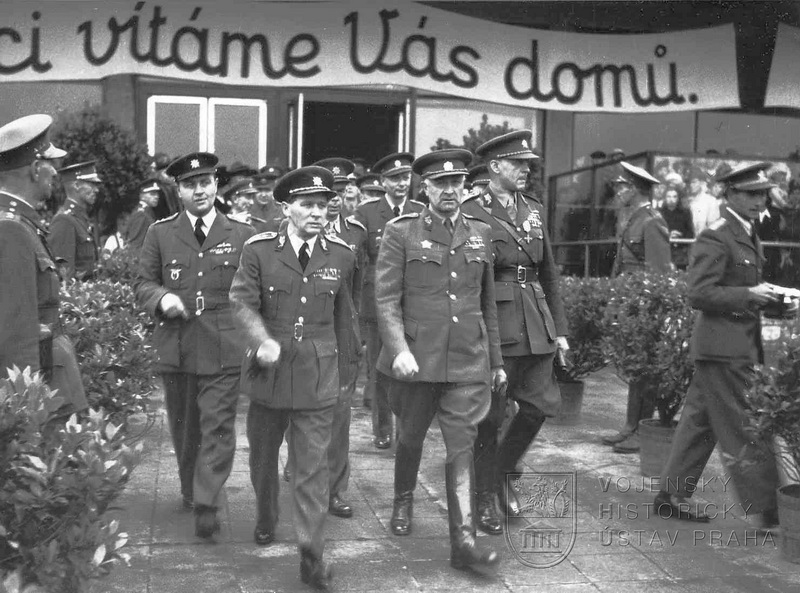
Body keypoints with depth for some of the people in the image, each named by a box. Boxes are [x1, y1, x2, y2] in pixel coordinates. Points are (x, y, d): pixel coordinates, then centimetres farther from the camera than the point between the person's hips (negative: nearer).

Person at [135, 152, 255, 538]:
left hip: (224, 350, -2)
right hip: (175, 349, 2)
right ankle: (189, 489, 35)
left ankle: (206, 505, -2)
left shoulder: (242, 235, 4)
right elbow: (142, 282, 8)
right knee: (183, 427, 15)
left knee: (218, 426, -6)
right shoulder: (160, 233, 6)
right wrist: (162, 298, -14)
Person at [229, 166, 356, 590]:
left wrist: (339, 364, 19)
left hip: (318, 378, 0)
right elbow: (242, 303, -11)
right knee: (263, 457, 19)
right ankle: (265, 519, 45)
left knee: (312, 467, -3)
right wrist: (263, 341, -28)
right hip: (267, 374, 1)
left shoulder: (341, 257, 2)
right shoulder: (258, 251, -4)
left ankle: (311, 555, 2)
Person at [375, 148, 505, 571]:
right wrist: (399, 349, -21)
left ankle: (463, 541, -3)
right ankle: (403, 501, 43)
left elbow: (487, 304, 15)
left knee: (462, 448, -4)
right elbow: (386, 298, -8)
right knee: (411, 437, 16)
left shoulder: (480, 234, 9)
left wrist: (496, 360, 16)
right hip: (416, 358, -1)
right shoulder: (401, 232, -2)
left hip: (468, 362, 2)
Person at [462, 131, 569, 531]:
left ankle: (503, 472, 29)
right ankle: (485, 498, 19)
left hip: (536, 326, 6)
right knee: (488, 416, 3)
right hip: (492, 325, -6)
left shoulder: (534, 210, 14)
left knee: (540, 403, 5)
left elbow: (549, 272, 17)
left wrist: (559, 328, 13)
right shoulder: (471, 213, -6)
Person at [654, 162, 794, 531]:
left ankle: (672, 496, 21)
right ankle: (766, 512, 0)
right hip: (723, 346, -10)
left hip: (739, 345, 10)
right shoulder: (715, 238, -14)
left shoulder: (749, 236, 17)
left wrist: (769, 298, 9)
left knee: (700, 423, 13)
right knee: (743, 432, -5)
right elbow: (699, 294, -18)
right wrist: (749, 295, -19)